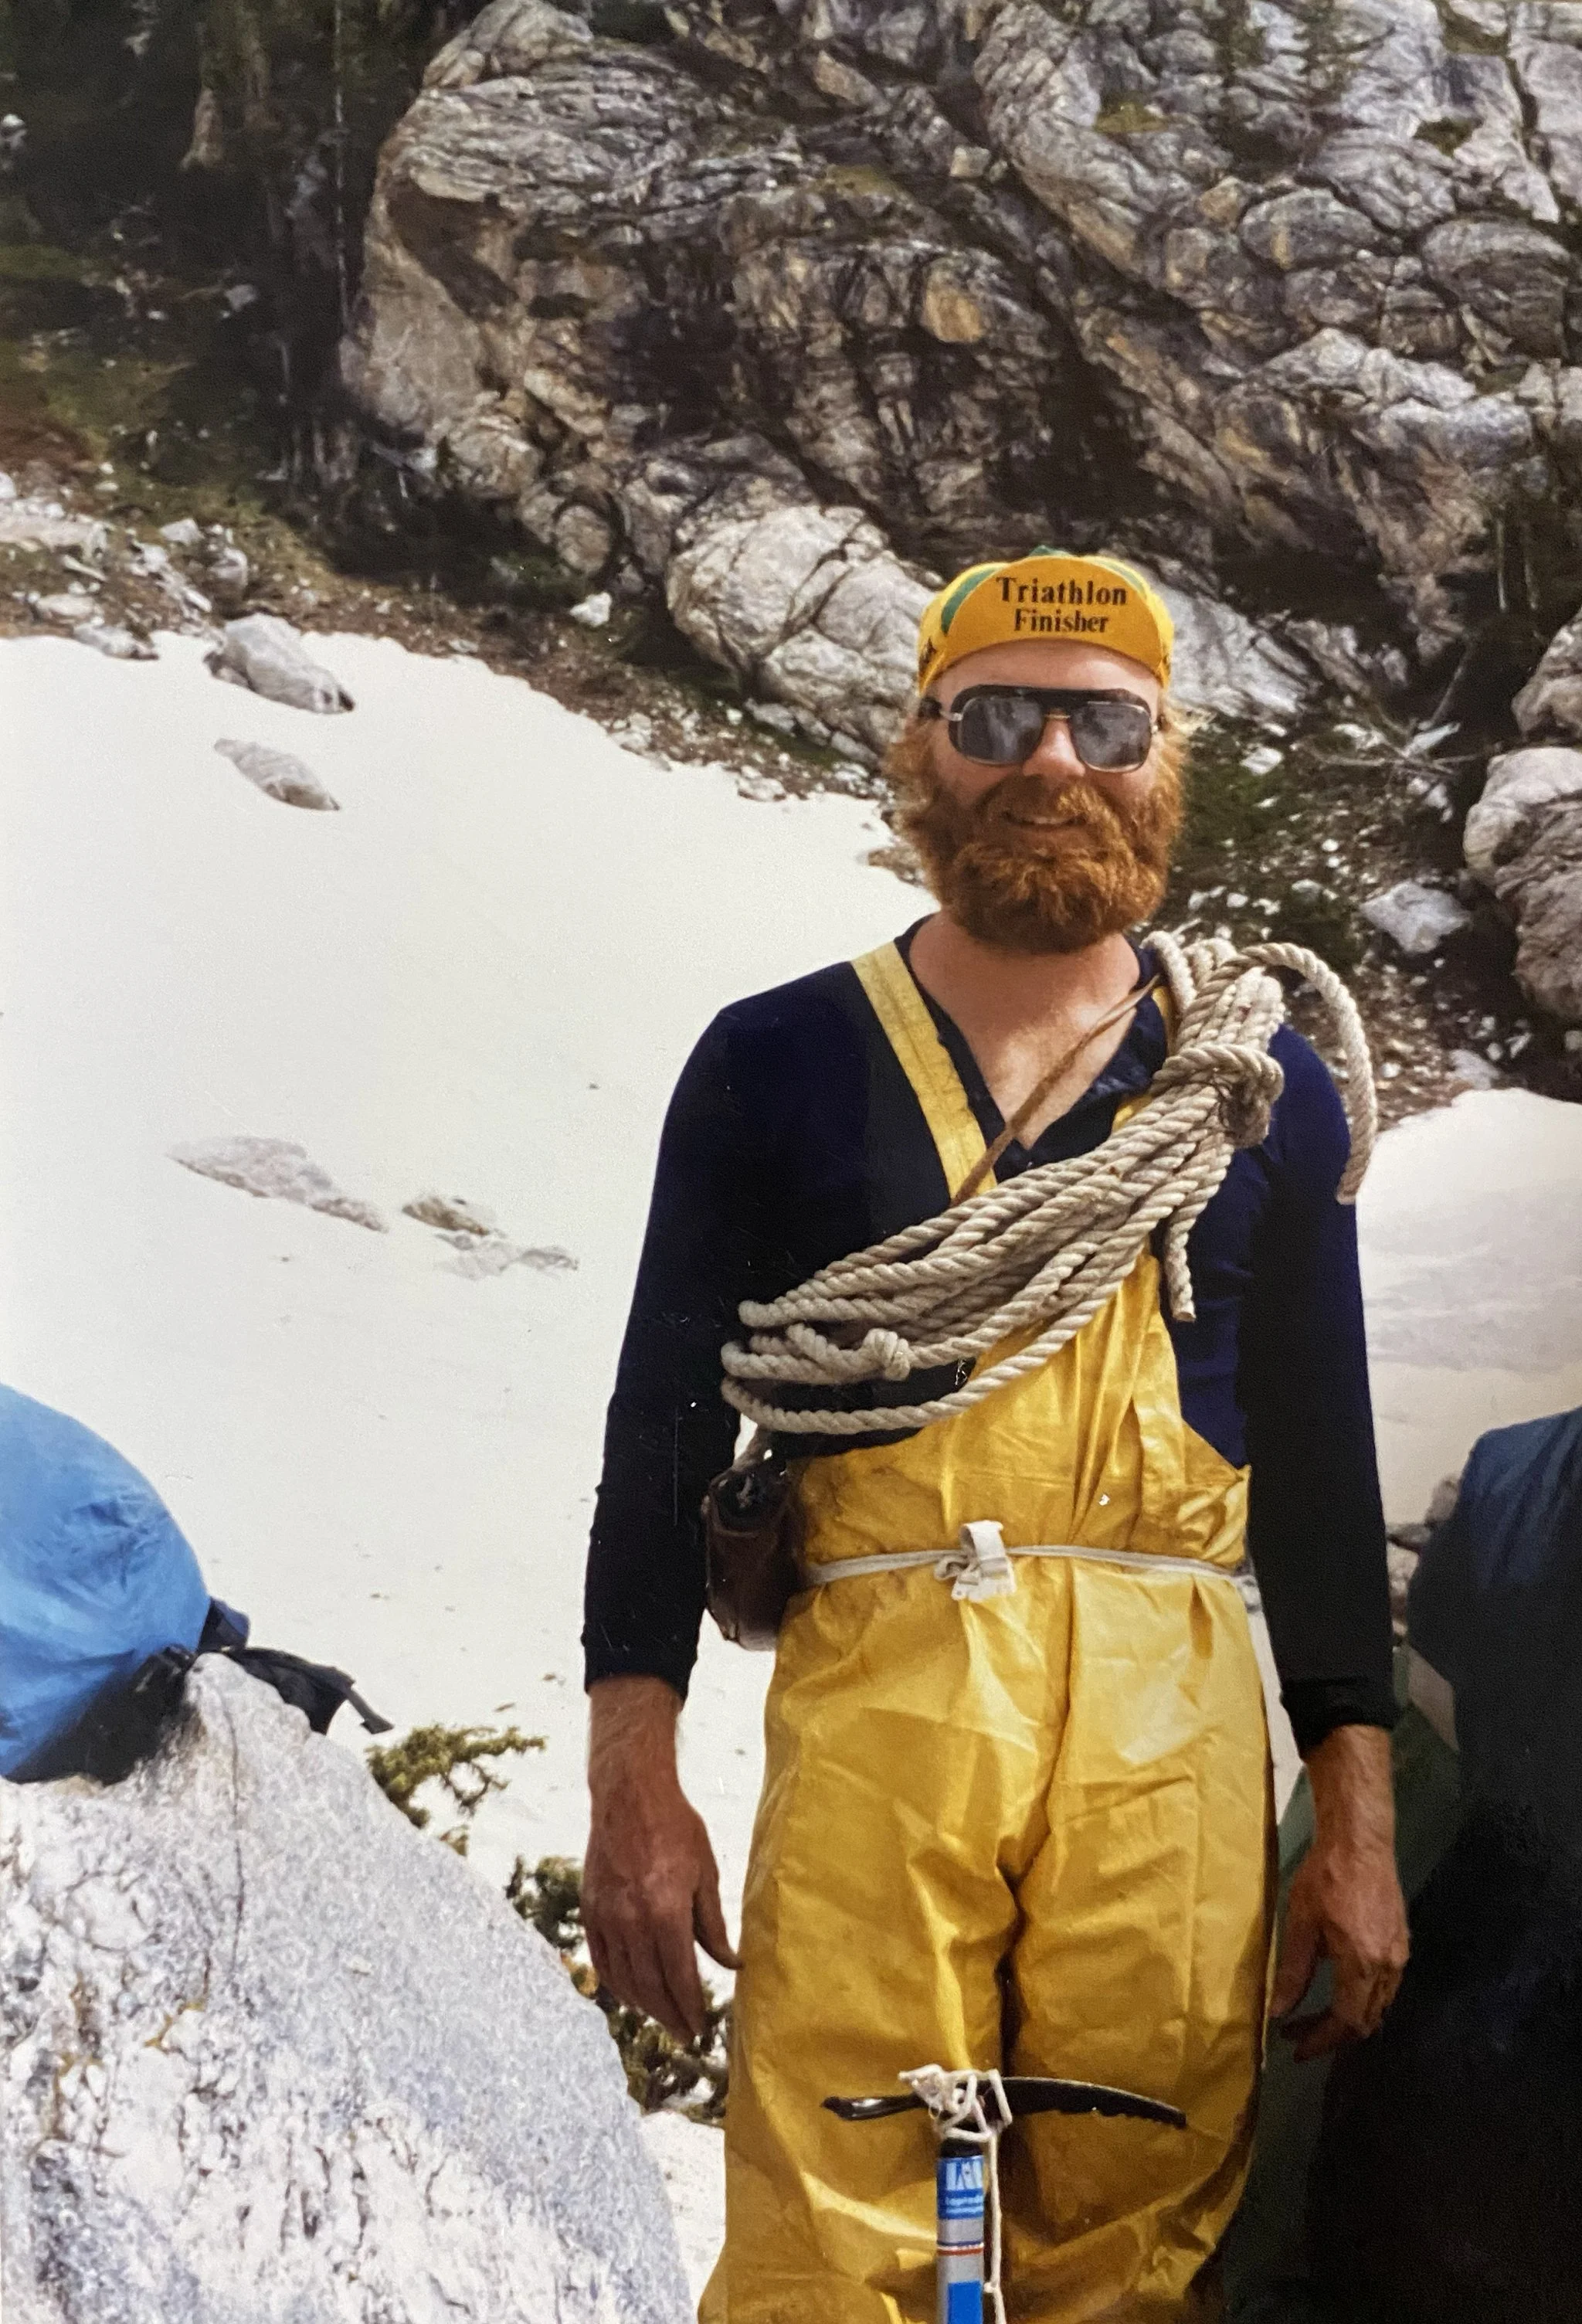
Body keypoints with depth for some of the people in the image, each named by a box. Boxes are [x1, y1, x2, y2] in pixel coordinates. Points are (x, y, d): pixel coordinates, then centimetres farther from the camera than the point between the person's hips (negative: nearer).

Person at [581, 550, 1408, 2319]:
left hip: (1173, 1736, 2)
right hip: (872, 1711, -1)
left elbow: (1321, 1466, 14)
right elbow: (664, 1425, 7)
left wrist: (1360, 1825, 9)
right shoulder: (775, 1065, 8)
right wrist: (633, 1779, -1)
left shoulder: (1264, 1093, 13)